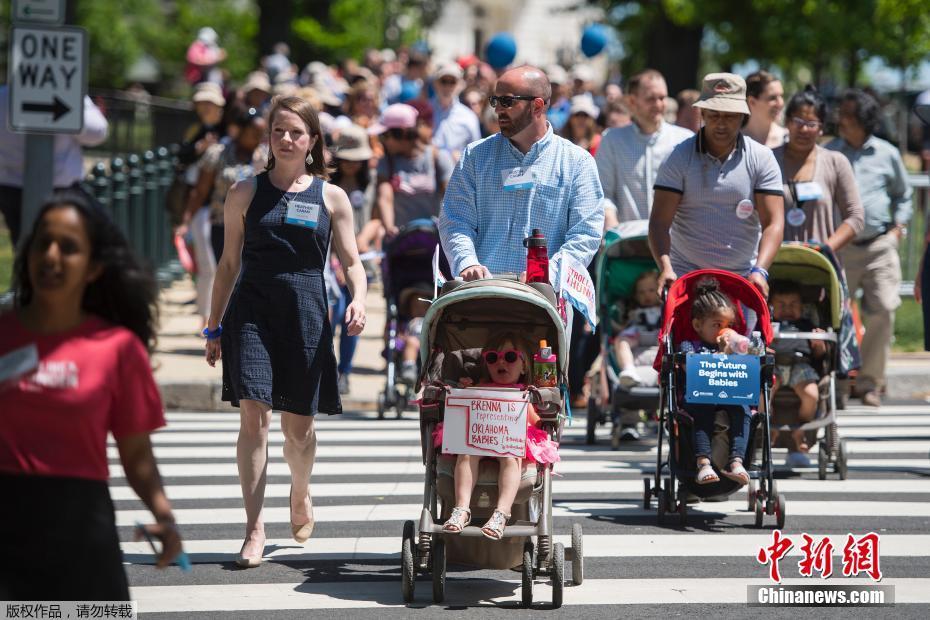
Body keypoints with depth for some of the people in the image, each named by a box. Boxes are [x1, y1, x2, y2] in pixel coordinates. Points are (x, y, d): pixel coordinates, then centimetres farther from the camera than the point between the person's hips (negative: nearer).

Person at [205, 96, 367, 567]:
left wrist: (358, 299, -12)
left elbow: (351, 262, 9)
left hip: (306, 313, 0)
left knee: (299, 426, 5)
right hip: (251, 311, 0)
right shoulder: (246, 193, 8)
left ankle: (300, 493, 37)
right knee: (253, 416, -12)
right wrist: (214, 326, 11)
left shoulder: (331, 197, 8)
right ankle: (255, 528, -10)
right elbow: (229, 263, 13)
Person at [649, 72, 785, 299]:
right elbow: (659, 221, -6)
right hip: (685, 277, -1)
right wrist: (666, 268, -24)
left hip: (743, 279, 1)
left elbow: (773, 222, -4)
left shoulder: (761, 159, 3)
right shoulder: (680, 157, 0)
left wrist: (760, 271, -21)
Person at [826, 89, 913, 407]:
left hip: (880, 246, 1)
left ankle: (870, 381, 4)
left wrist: (898, 227, 7)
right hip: (839, 247, -1)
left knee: (883, 311, -7)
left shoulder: (887, 154, 9)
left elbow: (903, 194, 22)